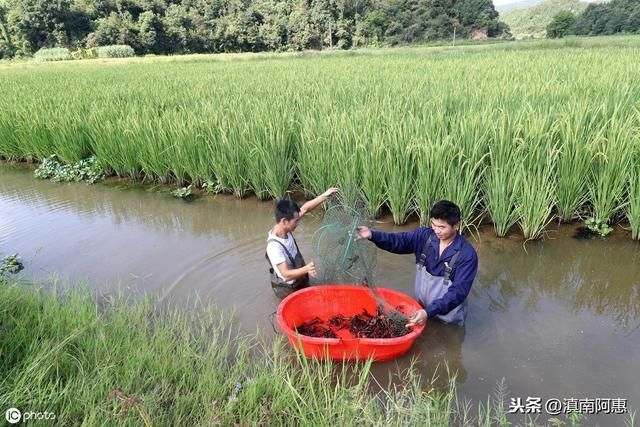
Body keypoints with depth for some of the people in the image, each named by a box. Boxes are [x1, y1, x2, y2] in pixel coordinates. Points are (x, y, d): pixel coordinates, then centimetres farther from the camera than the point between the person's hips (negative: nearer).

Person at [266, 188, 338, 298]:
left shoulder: (285, 229, -15)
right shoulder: (274, 246, -36)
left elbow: (305, 209, -8)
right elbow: (286, 274, -36)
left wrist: (325, 195, -13)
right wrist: (306, 269, -53)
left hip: (300, 280, 8)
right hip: (287, 288, -8)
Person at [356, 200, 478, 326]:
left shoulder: (467, 255, -24)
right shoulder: (424, 235, -12)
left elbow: (458, 292, -27)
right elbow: (399, 241, -22)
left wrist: (429, 312, -37)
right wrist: (372, 235, -40)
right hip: (422, 308, 4)